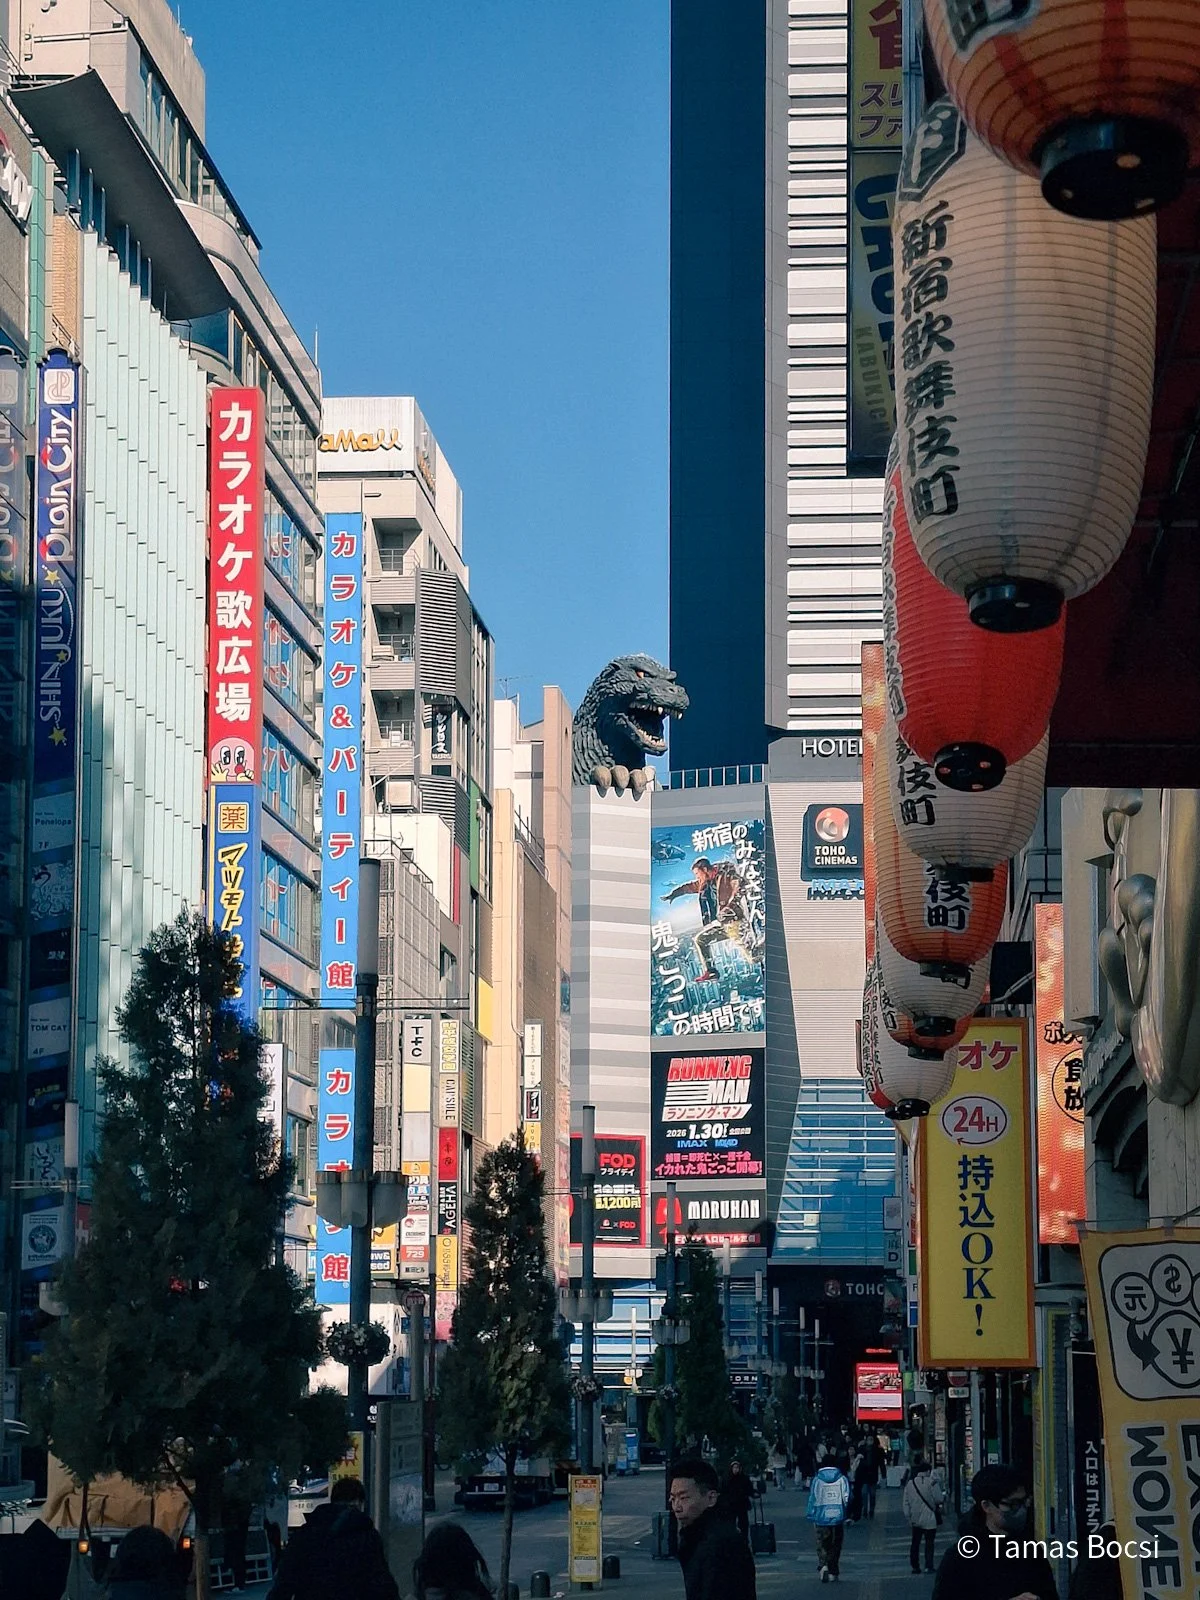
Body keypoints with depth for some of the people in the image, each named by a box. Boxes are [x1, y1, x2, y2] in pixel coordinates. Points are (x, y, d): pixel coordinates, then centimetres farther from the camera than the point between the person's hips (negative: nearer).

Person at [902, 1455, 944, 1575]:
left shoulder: (910, 1483, 3)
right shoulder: (931, 1482, -11)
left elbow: (906, 1502, 6)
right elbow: (939, 1499, -10)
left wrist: (908, 1516, 12)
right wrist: (944, 1497, 12)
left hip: (915, 1519, 4)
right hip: (929, 1519, -4)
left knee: (915, 1542, 13)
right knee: (929, 1543, 1)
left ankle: (914, 1565, 14)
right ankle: (928, 1566, -4)